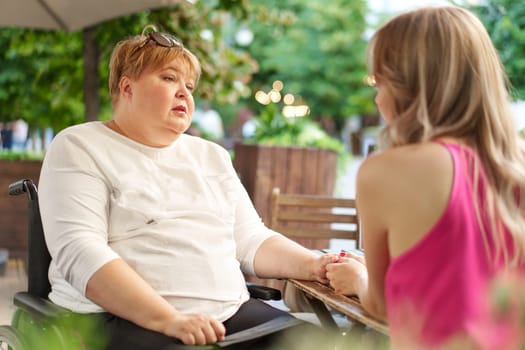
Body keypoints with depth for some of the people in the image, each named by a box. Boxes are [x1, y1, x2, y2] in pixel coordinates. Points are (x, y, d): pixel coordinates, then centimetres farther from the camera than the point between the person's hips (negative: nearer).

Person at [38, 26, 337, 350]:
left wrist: (313, 266, -2)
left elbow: (251, 241, 19)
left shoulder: (212, 156, 23)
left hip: (230, 311, 6)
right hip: (127, 319, -6)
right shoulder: (78, 148, 3)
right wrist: (168, 319, -23)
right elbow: (78, 251, -11)